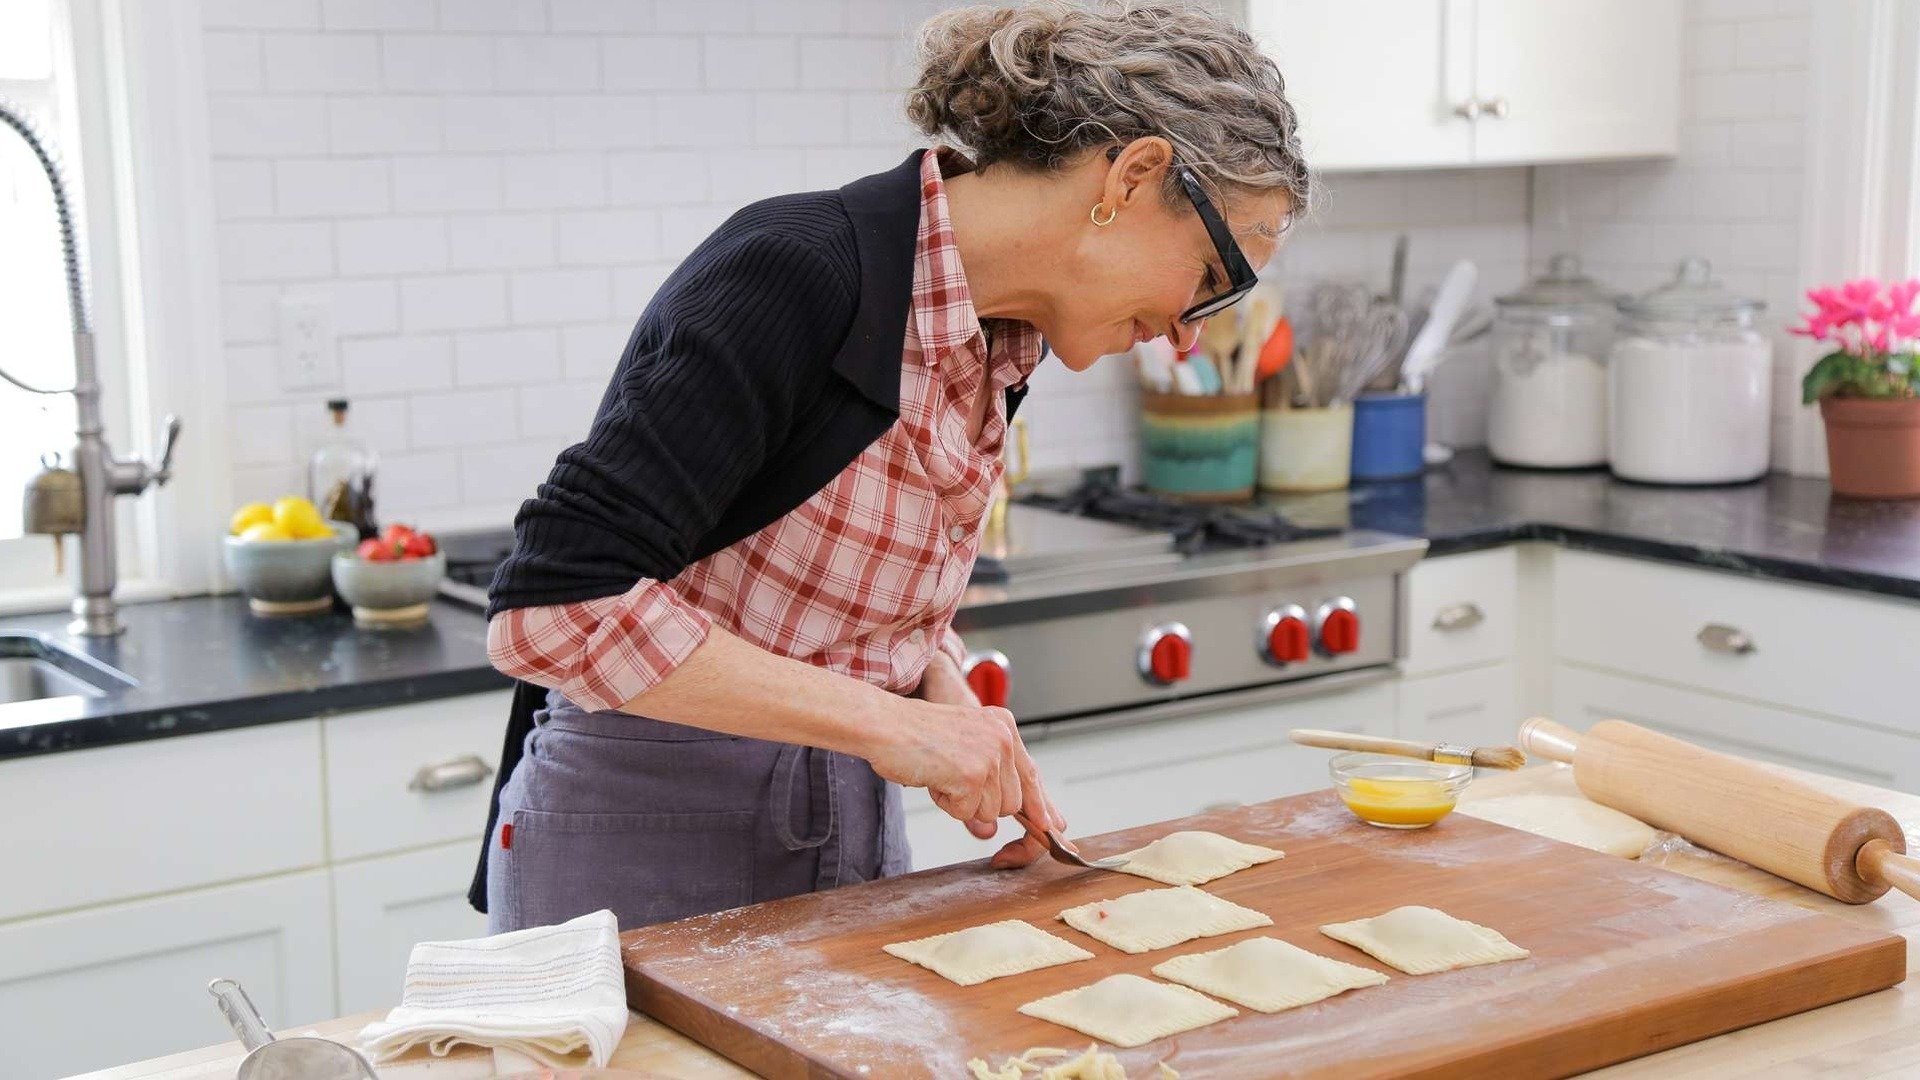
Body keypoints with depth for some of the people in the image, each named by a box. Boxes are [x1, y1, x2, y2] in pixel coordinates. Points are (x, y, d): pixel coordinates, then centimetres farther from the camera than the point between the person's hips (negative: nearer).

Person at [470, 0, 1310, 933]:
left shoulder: (1005, 347, 2)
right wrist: (889, 721, -26)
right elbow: (555, 603, -28)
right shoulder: (794, 272, -23)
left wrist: (950, 702, -5)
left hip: (855, 827, 8)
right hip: (642, 853, -7)